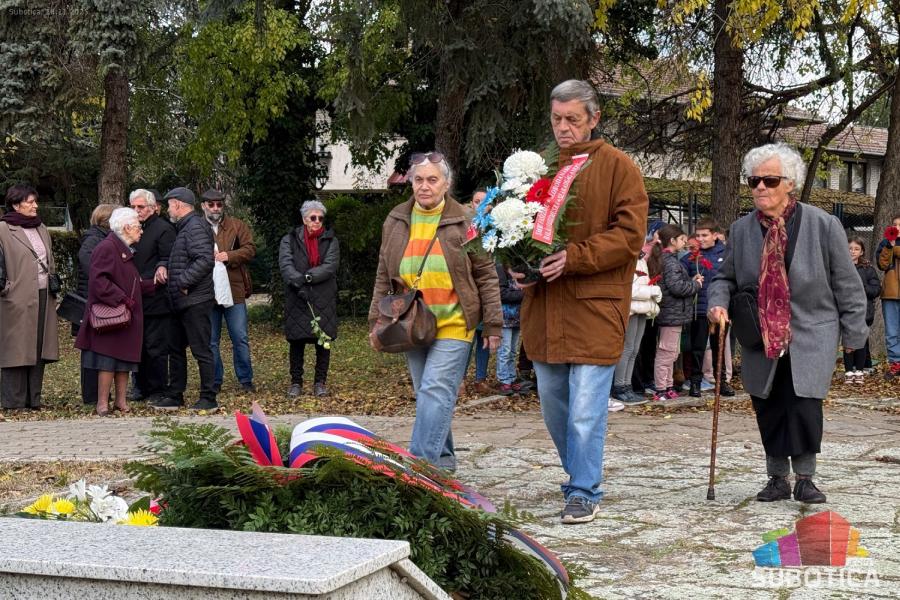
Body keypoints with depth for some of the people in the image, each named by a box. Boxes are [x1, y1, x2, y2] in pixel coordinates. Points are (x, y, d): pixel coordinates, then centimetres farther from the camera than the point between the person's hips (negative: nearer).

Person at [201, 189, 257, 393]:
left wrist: (229, 256, -15)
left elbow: (250, 249, -1)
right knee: (211, 340, 8)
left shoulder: (237, 226, 7)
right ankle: (214, 381, 17)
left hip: (234, 290, 0)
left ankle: (245, 379, 13)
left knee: (241, 338, 2)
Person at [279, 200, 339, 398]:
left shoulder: (330, 241, 9)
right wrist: (300, 284, -23)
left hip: (324, 300, 1)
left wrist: (307, 277, -19)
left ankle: (320, 383, 11)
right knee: (297, 341, 2)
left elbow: (330, 266, -6)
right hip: (297, 300, -1)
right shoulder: (289, 240, 7)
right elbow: (285, 265, -8)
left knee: (324, 341, 1)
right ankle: (296, 382, 12)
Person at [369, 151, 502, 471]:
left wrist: (493, 324, -1)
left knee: (436, 391, -15)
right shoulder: (396, 222, 9)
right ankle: (443, 458, 23)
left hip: (453, 324, -5)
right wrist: (376, 321, 10)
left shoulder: (464, 222, -2)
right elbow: (384, 277, 15)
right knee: (426, 394, 11)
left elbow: (486, 275, 1)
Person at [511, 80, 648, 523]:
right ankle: (580, 475, 32)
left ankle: (584, 492, 5)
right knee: (552, 403, 14)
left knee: (586, 407, -6)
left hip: (595, 304, -6)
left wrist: (575, 258, -20)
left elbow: (629, 233, -10)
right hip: (544, 305, 6)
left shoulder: (617, 167, -2)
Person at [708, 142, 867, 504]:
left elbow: (846, 283, 1)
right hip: (761, 338, 3)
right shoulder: (742, 230, 4)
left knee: (805, 405, -12)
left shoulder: (823, 225, -5)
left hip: (811, 336, -3)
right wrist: (718, 303, -6)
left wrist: (853, 333, 2)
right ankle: (778, 479, 19)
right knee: (768, 409, 5)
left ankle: (804, 478, 3)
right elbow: (725, 277, 16)